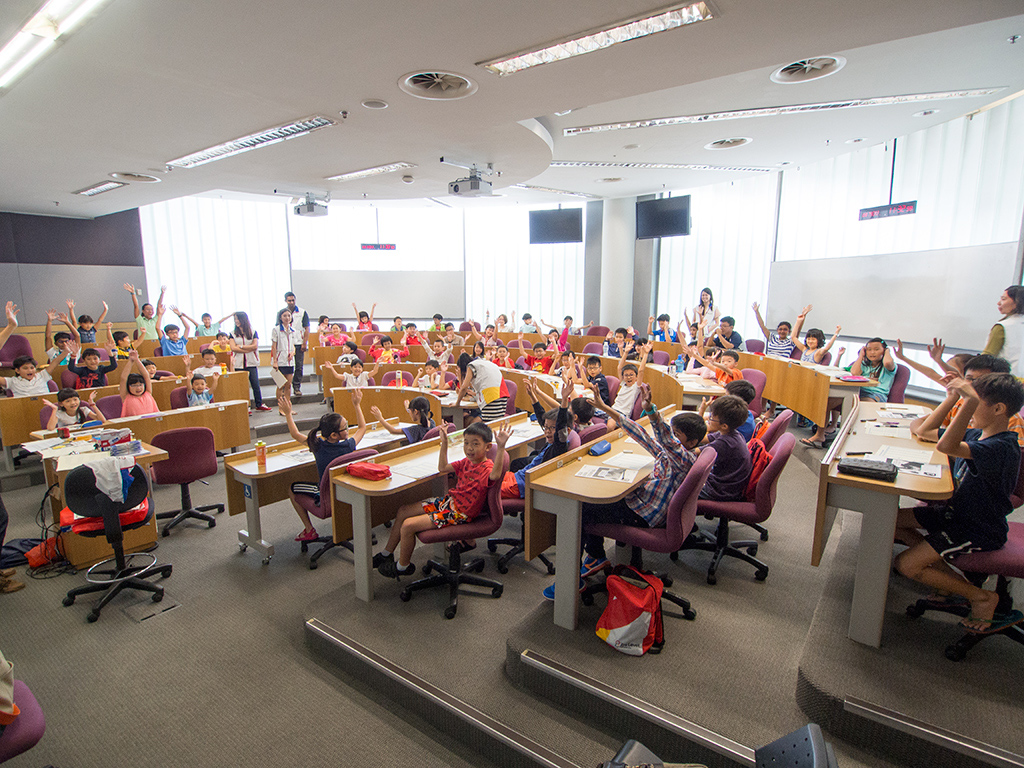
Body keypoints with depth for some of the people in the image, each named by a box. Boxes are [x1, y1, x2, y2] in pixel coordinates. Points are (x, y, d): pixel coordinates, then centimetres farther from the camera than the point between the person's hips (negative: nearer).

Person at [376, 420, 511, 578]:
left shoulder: (487, 467, -22)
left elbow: (495, 475, -47)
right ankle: (387, 553, 33)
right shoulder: (466, 462, 5)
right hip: (448, 500, 9)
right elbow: (442, 468, 15)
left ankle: (403, 566, 14)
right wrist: (444, 441, 10)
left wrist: (501, 447, -56)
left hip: (459, 514, -9)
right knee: (403, 511, 14)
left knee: (408, 526, -14)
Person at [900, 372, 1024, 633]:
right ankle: (953, 579, 12)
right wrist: (953, 397, 0)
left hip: (978, 530, -9)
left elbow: (946, 446, -48)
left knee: (906, 564, -15)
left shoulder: (1002, 448, -29)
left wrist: (970, 401, -48)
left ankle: (982, 597, 7)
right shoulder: (976, 434, -1)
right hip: (956, 512, 9)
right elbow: (923, 431, 9)